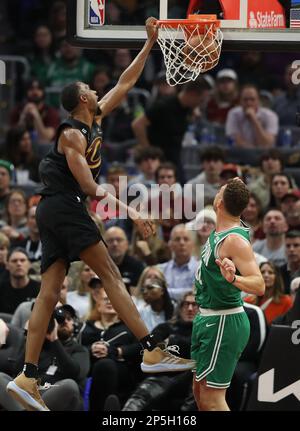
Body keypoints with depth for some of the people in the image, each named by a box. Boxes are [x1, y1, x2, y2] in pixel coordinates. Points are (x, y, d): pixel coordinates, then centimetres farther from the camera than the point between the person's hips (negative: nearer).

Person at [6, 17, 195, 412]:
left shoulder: (95, 120, 15)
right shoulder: (73, 135, -11)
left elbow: (124, 84, 21)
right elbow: (90, 187, -18)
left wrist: (149, 44, 20)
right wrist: (131, 212, -21)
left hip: (53, 212, 9)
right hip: (65, 207, -9)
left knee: (49, 293, 1)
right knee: (111, 275, -9)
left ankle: (27, 379, -5)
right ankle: (152, 352, -13)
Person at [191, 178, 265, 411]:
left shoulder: (235, 240, -24)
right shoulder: (222, 229, 3)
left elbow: (259, 285, -33)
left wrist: (234, 279, -48)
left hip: (223, 322, -10)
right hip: (208, 318, 10)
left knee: (211, 398, -10)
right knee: (200, 390, 18)